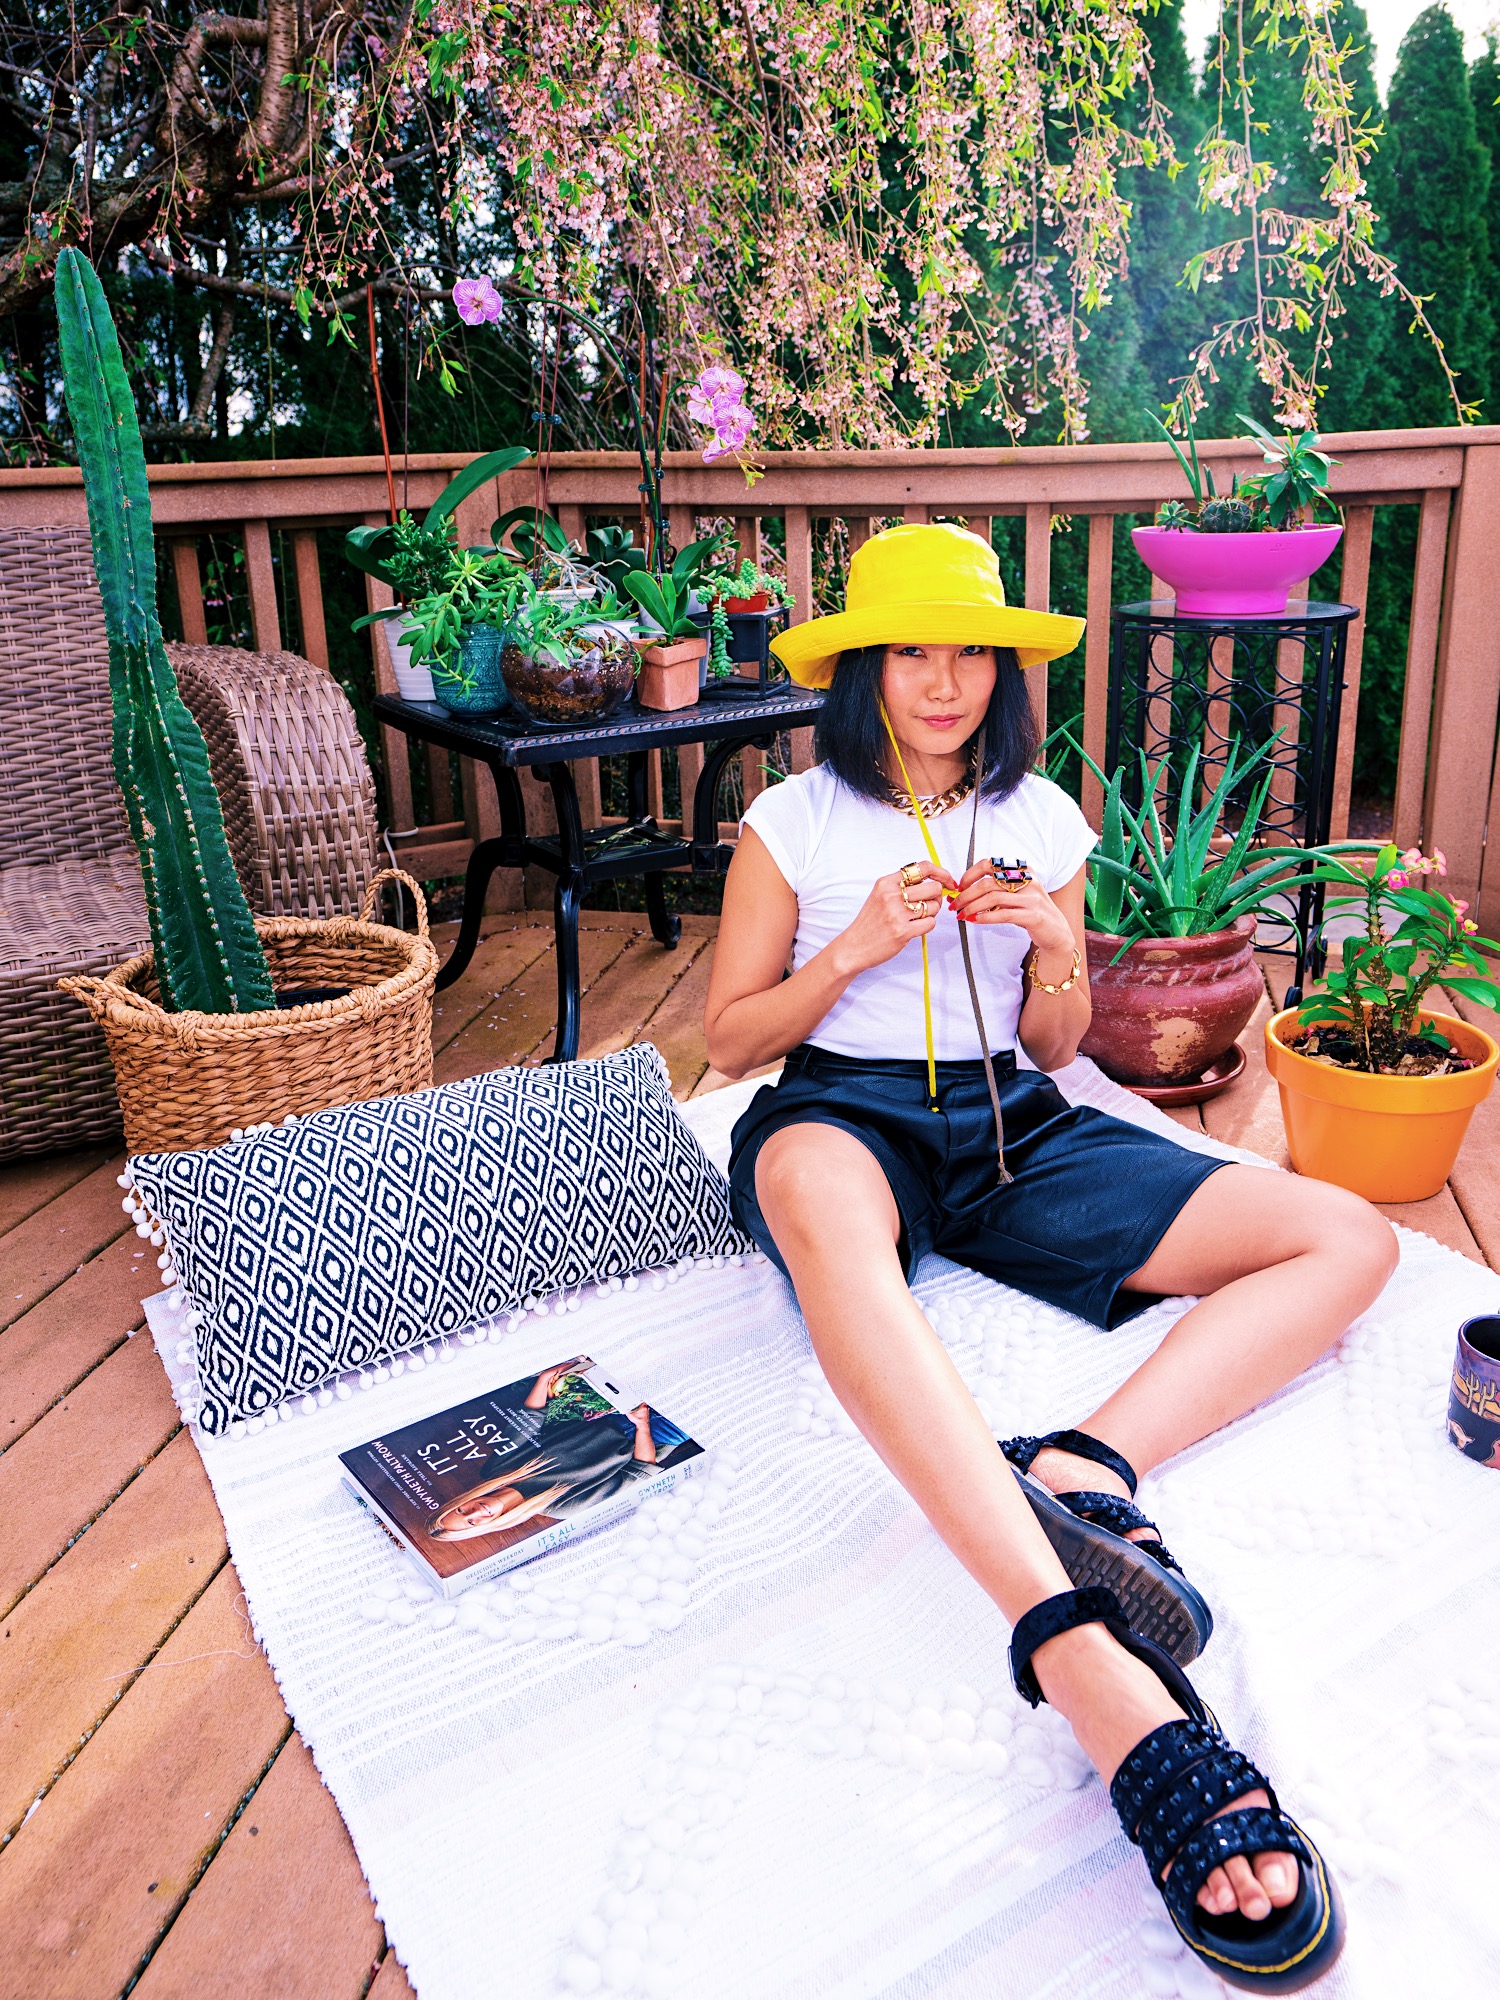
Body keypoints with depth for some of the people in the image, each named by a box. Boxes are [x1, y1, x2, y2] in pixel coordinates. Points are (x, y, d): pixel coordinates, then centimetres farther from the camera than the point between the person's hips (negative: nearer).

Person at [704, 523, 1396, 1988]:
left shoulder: (1044, 819, 13)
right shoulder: (794, 821, 5)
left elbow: (1054, 1046, 16)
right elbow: (732, 1038, 5)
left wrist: (1054, 951, -6)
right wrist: (855, 948, -11)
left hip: (1010, 1127, 5)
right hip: (842, 1110, -4)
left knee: (1350, 1241, -13)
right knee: (821, 1199, -45)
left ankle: (1083, 1466, -36)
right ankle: (1109, 1688, -58)